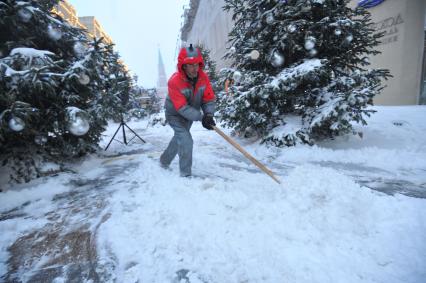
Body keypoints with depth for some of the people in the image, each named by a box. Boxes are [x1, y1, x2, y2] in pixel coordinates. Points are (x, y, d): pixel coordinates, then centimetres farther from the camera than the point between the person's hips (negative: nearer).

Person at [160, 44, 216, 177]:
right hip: (175, 114, -6)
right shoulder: (174, 81, -30)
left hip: (191, 115, 6)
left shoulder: (203, 77, -16)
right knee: (186, 141, -18)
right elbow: (182, 107, -34)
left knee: (179, 138, 21)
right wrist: (201, 117, -40)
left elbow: (209, 99, -15)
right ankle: (185, 174, 0)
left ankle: (164, 161, 47)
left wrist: (209, 114, -34)